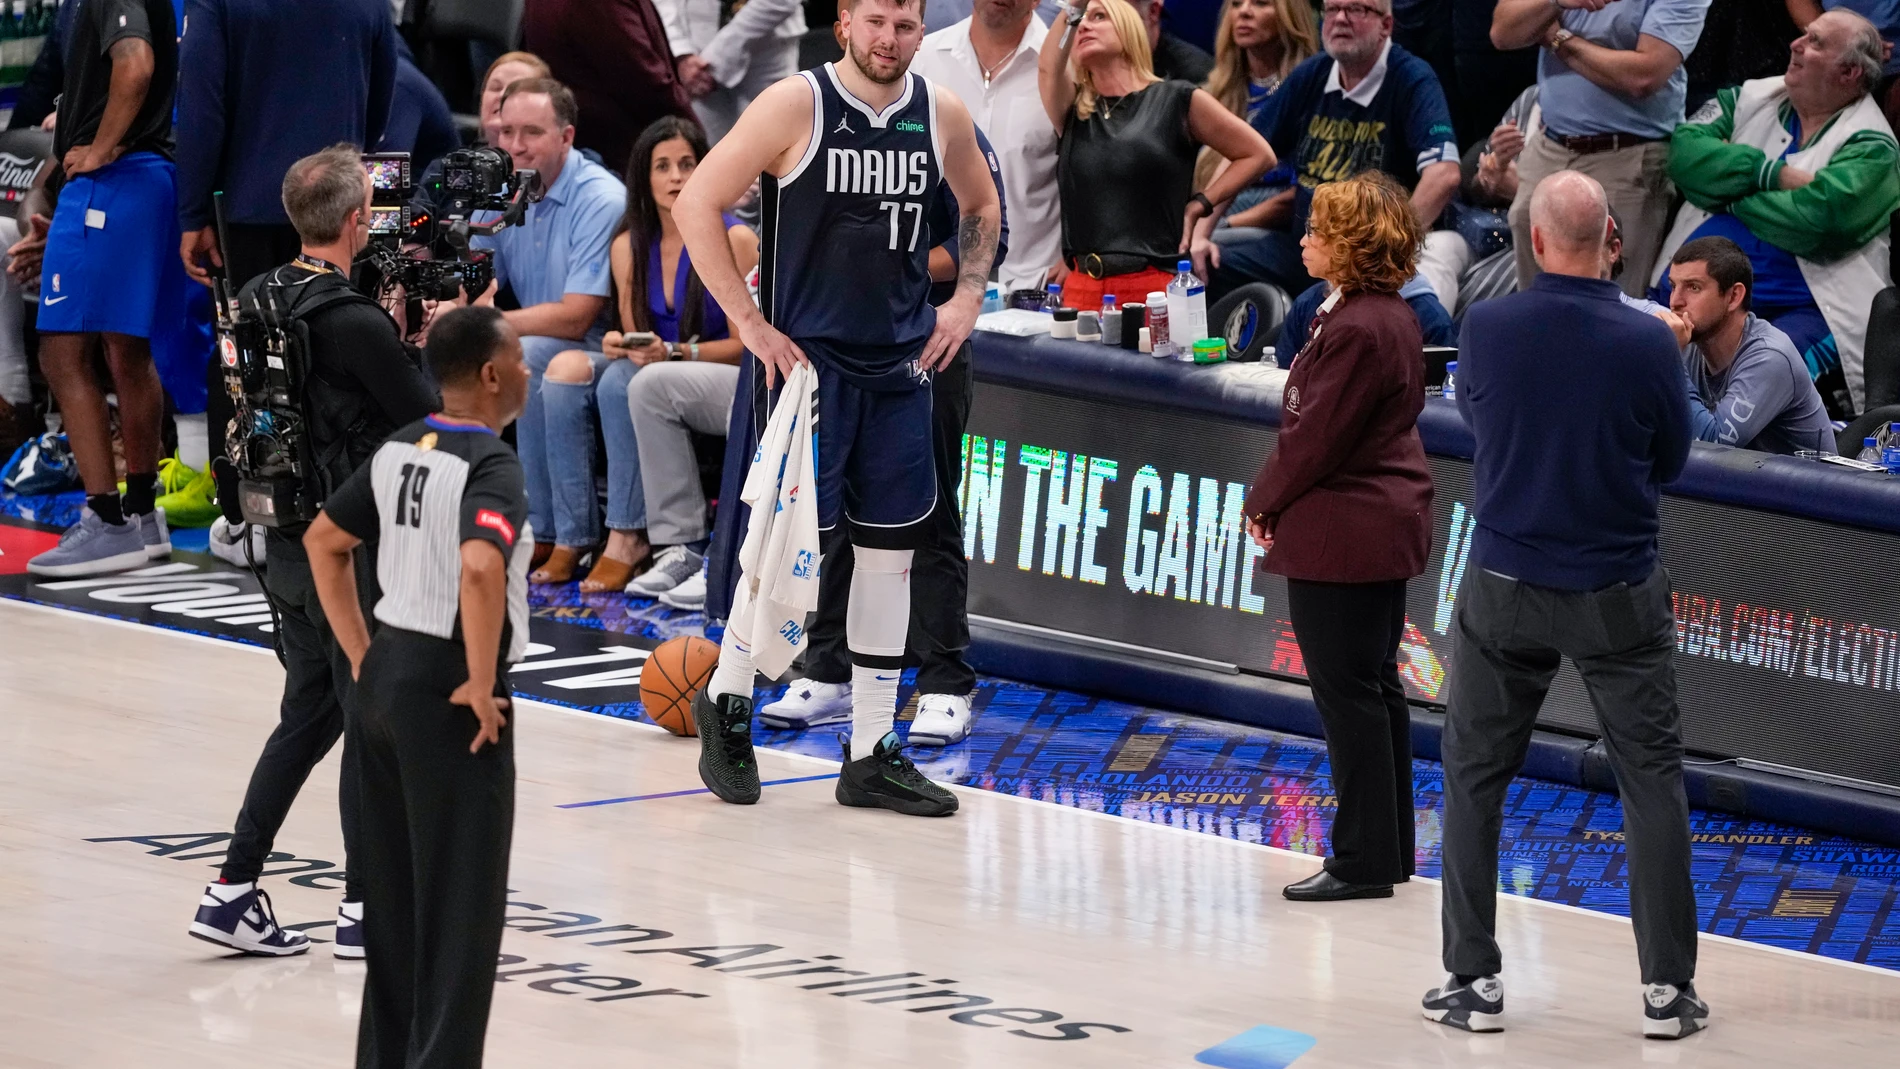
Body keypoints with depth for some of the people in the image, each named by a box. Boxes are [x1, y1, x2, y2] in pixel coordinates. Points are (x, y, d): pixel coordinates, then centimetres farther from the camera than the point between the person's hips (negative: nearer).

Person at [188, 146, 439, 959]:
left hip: (286, 543, 8)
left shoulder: (259, 303, 4)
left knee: (309, 712, 17)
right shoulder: (354, 323, -20)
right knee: (372, 719, 4)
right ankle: (364, 905, 9)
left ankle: (233, 891, 14)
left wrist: (394, 337, 13)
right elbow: (431, 416, -12)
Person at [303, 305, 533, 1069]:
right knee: (459, 913, -1)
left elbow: (324, 541, 17)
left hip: (385, 682, 8)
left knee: (393, 900, 16)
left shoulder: (400, 451, 7)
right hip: (447, 697, -8)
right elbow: (480, 569, -34)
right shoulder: (491, 465, -17)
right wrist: (483, 686, -23)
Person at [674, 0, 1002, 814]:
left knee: (890, 549, 6)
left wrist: (966, 297, 8)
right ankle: (726, 702, 19)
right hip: (806, 356, -5)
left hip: (899, 366, 5)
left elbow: (981, 207, 23)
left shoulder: (942, 115, 3)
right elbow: (696, 203, -11)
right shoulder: (797, 105, -11)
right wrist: (750, 324, -13)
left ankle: (871, 754, 13)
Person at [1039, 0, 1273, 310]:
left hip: (1156, 284, -3)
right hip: (1082, 288, 3)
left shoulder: (1176, 101, 6)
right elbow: (1048, 69, -7)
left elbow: (1257, 155, 10)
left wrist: (1198, 205, 2)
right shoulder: (1073, 109, 15)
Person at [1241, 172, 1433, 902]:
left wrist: (1264, 504, -5)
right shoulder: (1392, 318, 10)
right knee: (1376, 689, 16)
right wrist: (1279, 499, 11)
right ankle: (1389, 849, 23)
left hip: (1341, 533, -10)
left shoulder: (1355, 330, -21)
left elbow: (1315, 438, -20)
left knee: (1348, 693, -4)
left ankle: (1363, 861, 0)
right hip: (1384, 526, 10)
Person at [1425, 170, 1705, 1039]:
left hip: (1506, 585, 1)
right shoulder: (1647, 341, -14)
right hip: (1620, 594, -1)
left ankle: (1473, 979, 12)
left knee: (1473, 777, 14)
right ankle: (1667, 989, 6)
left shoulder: (1485, 328, -12)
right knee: (1651, 780, 9)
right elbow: (1671, 460, 0)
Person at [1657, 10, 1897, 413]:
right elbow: (1685, 151, 0)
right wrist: (1774, 176, -9)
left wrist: (1725, 193, -3)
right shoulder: (1751, 100, 16)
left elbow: (1817, 219, -17)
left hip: (1798, 311, -4)